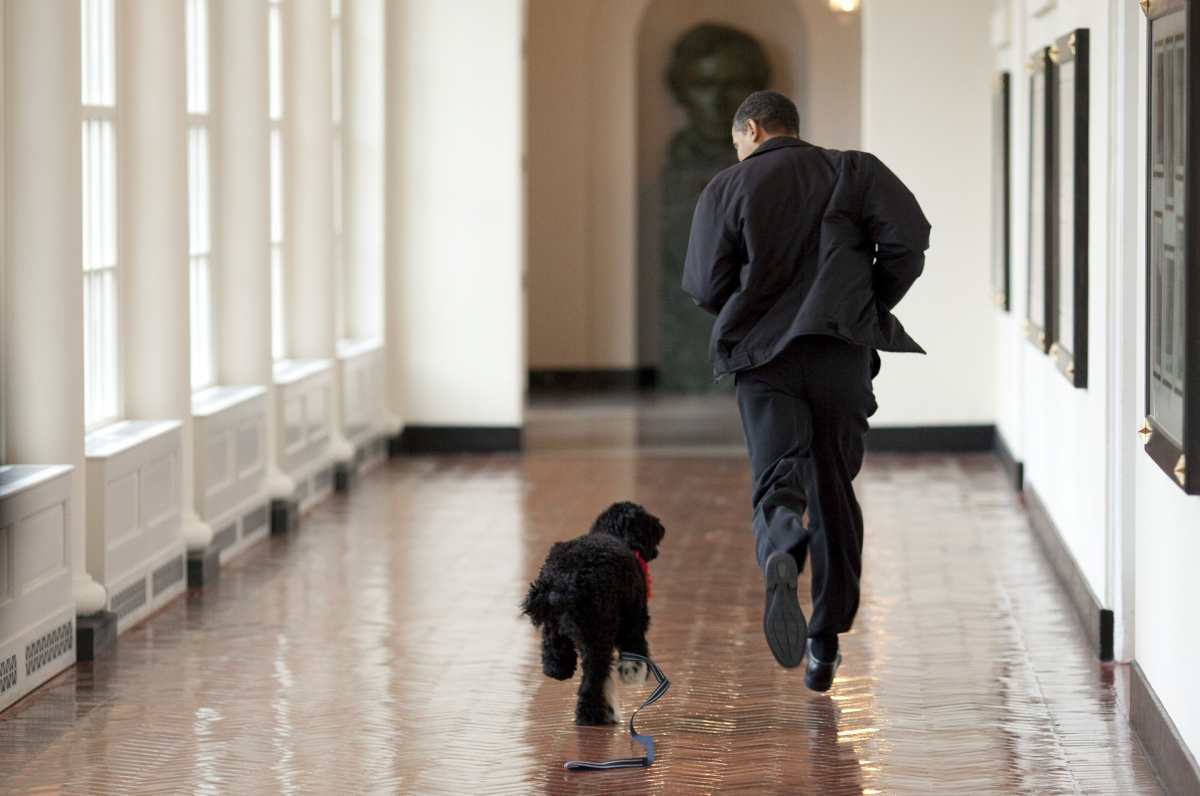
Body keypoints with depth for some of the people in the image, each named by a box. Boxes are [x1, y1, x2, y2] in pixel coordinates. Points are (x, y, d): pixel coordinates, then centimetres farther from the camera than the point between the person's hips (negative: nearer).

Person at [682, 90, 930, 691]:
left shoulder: (726, 189, 7)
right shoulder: (852, 172, 9)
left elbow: (705, 288, 2)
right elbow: (907, 238, -5)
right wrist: (873, 308, 8)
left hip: (762, 356, -1)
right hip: (842, 351, 1)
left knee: (777, 479, -7)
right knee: (834, 491, 11)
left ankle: (780, 559, -44)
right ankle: (825, 648, 15)